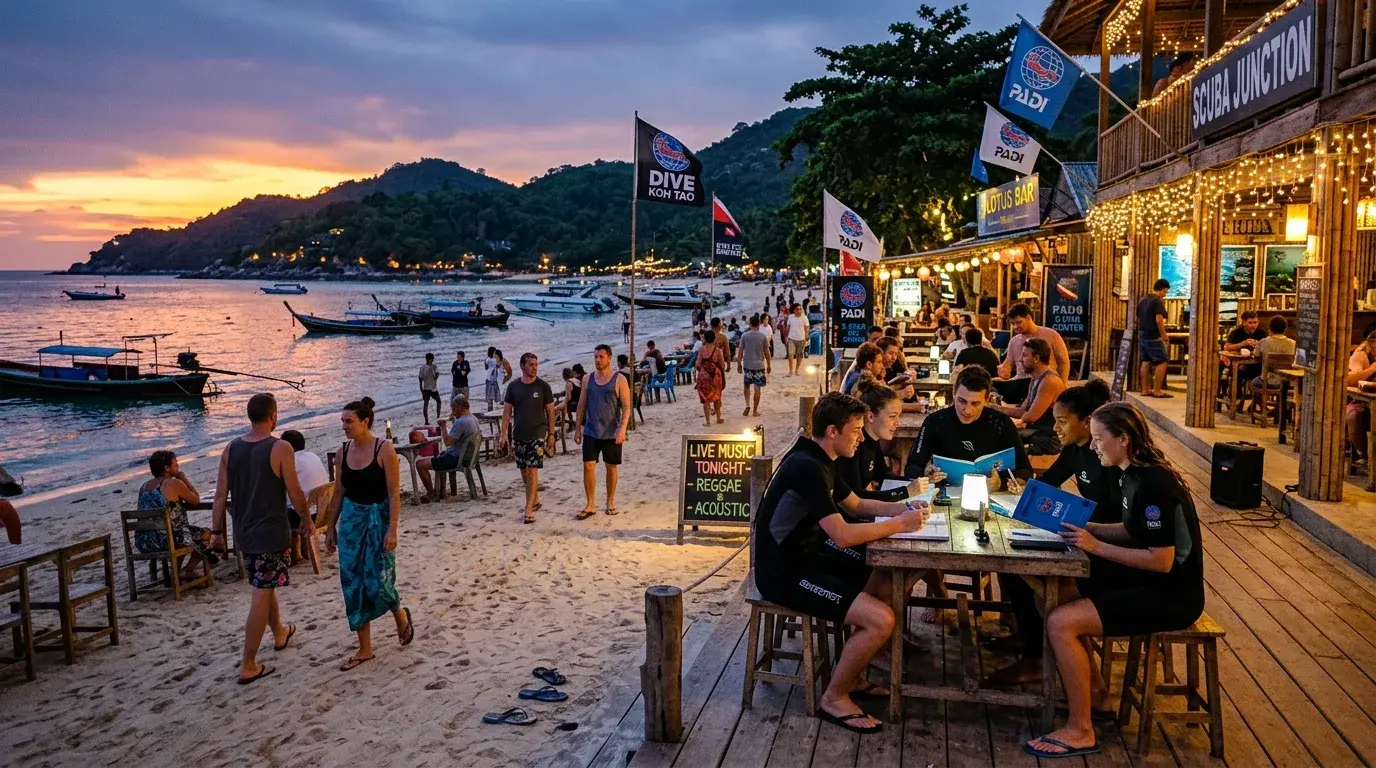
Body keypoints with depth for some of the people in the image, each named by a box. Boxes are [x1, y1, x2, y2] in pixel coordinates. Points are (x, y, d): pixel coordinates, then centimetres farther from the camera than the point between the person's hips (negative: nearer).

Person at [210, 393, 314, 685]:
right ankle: (248, 666, 1)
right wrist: (307, 520, 4)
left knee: (264, 585, 25)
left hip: (244, 532, 6)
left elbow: (220, 495, 3)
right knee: (261, 596, -1)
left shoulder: (230, 449, 1)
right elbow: (295, 493, -13)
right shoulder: (281, 448, -15)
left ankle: (280, 633, 47)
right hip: (271, 532, -6)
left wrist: (216, 532, 11)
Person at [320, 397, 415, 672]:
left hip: (378, 518, -5)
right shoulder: (343, 451, 3)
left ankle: (401, 617, 28)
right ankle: (364, 649, 16)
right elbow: (339, 492, 11)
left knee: (378, 582, -6)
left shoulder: (384, 449, -13)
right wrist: (330, 527, 12)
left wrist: (392, 530, -18)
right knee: (353, 585, 5)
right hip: (351, 520, 5)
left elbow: (394, 493, -14)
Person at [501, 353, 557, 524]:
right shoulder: (513, 386, 3)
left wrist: (551, 434, -2)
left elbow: (550, 411, 1)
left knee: (532, 471, -9)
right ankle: (535, 500, 31)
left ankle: (529, 510, -8)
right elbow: (507, 411, 5)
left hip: (537, 435, -3)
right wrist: (504, 434, -2)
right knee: (524, 471, 11)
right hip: (519, 435, 3)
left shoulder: (543, 386, -3)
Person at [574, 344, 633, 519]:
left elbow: (626, 407, -9)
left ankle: (610, 503, 24)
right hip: (590, 432, 3)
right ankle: (590, 506, 5)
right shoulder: (587, 379, 5)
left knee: (611, 467, 8)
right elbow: (582, 405, 11)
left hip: (612, 433, -3)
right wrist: (578, 428, 7)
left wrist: (622, 429, -19)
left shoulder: (619, 380, -6)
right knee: (588, 466, -2)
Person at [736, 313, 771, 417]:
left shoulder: (744, 335, -5)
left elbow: (740, 351, -3)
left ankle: (748, 405, 2)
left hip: (747, 365, 1)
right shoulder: (763, 336, -6)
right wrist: (768, 365, 9)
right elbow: (767, 352, -2)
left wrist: (739, 364, 7)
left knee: (747, 386, 18)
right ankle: (755, 410, 10)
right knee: (757, 388, 5)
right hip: (759, 365, -1)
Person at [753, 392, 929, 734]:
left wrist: (904, 506, 4)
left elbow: (857, 505, 20)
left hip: (805, 555, 10)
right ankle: (834, 698, 2)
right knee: (881, 619, -18)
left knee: (891, 583, 12)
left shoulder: (818, 460, 7)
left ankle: (848, 673, 22)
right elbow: (843, 535, -28)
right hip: (784, 574, -10)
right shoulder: (807, 468, -25)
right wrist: (899, 524, -17)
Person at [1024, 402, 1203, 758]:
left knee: (1060, 622, -20)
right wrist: (1083, 527, 4)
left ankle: (1080, 730, -6)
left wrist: (1096, 547, -22)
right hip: (1145, 580, 10)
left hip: (1171, 595, -10)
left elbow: (1162, 560, -24)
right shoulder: (1134, 475, 6)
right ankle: (1093, 692, 20)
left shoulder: (1154, 484, -23)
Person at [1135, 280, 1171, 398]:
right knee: (1161, 362, -5)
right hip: (1153, 337, -9)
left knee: (1146, 362, 12)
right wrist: (1163, 335, -12)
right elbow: (1159, 320, -21)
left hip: (1142, 336, 9)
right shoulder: (1157, 301, -14)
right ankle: (1157, 391, -7)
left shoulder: (1143, 300, 13)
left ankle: (1145, 390, 13)